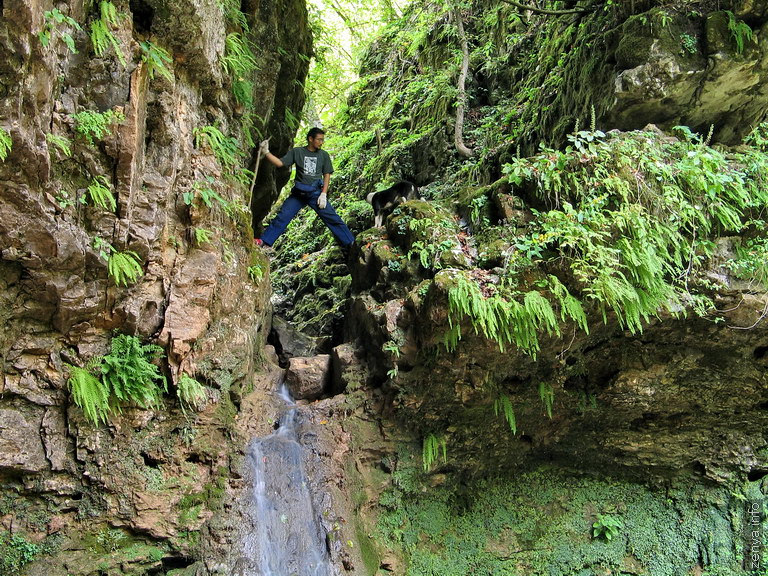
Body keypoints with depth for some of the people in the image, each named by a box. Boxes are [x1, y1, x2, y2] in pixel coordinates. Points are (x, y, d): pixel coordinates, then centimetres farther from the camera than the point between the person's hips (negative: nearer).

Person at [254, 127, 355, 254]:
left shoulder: (324, 155, 8)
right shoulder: (296, 152, 6)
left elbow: (327, 175, 6)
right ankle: (263, 241, -2)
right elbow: (280, 163, 0)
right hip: (299, 192, 0)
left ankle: (350, 245, -2)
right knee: (282, 216, -6)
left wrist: (323, 194, -4)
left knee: (333, 219, -6)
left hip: (316, 193, 0)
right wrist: (266, 152, -13)